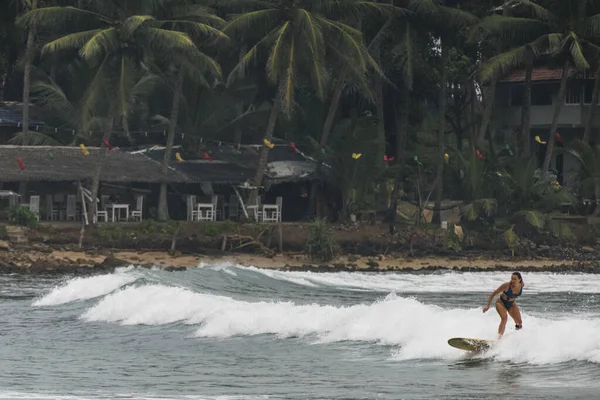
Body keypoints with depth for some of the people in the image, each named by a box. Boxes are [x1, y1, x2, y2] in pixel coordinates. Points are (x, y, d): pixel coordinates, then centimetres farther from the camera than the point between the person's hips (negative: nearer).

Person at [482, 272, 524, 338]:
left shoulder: (522, 285, -18)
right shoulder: (506, 285, -30)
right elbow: (494, 293, -22)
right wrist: (488, 306, -25)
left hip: (512, 304, 5)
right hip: (501, 303, -5)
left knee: (519, 322, -4)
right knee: (504, 318, -30)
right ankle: (499, 338, -38)